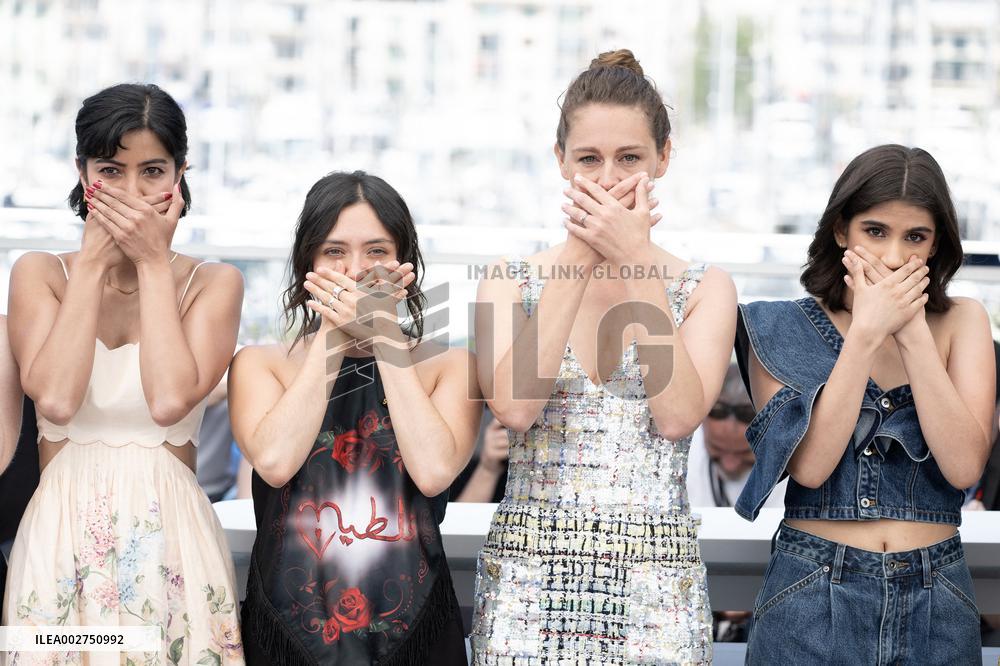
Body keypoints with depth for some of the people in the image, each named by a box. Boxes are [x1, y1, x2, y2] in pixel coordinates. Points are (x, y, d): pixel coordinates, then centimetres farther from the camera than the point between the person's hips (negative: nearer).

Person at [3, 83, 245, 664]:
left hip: (170, 536, -1)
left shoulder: (214, 283, 1)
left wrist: (153, 263, -10)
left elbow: (170, 400, -17)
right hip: (61, 535, 1)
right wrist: (95, 261, -8)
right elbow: (54, 397, -14)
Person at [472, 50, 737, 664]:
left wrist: (635, 260, -13)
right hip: (528, 574, 0)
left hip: (654, 582, 0)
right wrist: (578, 257, -12)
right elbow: (514, 407, -13)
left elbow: (680, 415, -14)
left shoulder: (706, 289, 3)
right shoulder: (511, 280, 4)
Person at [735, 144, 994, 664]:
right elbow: (809, 466, -14)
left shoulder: (960, 323, 3)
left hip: (936, 605, 2)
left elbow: (965, 465, -10)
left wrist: (913, 332, -14)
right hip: (810, 601, -1)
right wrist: (867, 333, -15)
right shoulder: (783, 329, 0)